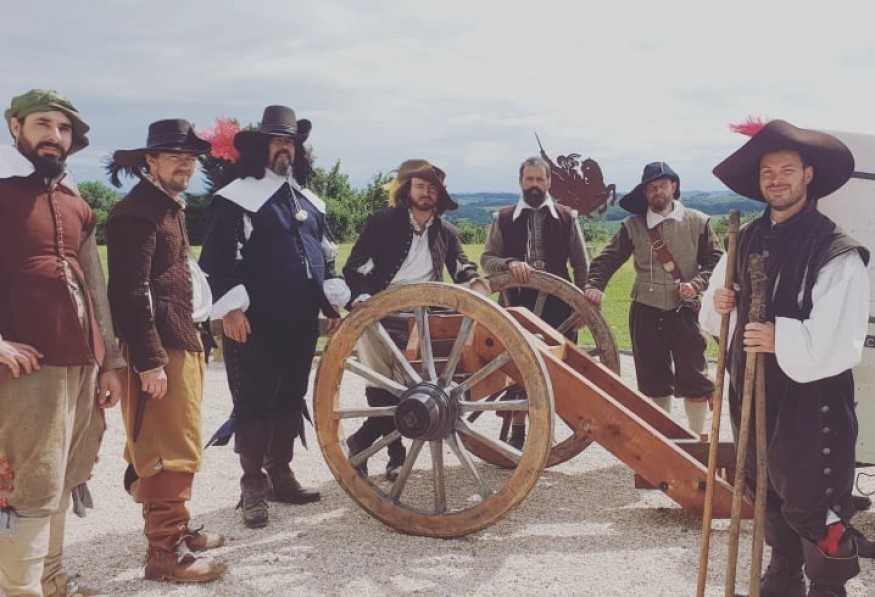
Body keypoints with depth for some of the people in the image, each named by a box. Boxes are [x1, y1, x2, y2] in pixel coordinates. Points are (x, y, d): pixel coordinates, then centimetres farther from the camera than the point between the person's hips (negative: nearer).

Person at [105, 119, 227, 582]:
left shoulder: (170, 206, 19)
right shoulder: (137, 212, -13)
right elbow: (131, 294, -20)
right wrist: (149, 361, -23)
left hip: (183, 340, 10)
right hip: (160, 348, -10)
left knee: (177, 444, 18)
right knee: (169, 449, -5)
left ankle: (176, 527, 30)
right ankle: (164, 549, 4)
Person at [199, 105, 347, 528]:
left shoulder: (310, 201, 17)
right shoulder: (237, 197, -4)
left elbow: (327, 255, 20)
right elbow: (216, 258, -11)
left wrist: (335, 305, 15)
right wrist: (230, 307, -17)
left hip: (302, 322, 7)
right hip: (256, 322, -6)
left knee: (291, 401, 13)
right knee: (255, 403, -1)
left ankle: (280, 475, 25)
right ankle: (253, 487, 9)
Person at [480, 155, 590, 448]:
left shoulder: (566, 217, 5)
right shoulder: (504, 218, 5)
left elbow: (581, 266, 7)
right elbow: (487, 258, 0)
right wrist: (510, 264, -20)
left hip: (557, 305, 0)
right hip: (519, 303, 0)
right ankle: (517, 432, 17)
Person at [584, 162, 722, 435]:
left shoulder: (697, 222, 2)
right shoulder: (632, 226, 3)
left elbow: (715, 259, 4)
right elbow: (607, 259, 4)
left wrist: (697, 284, -13)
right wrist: (595, 285, -13)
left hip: (684, 311, -1)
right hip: (646, 313, 2)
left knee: (694, 379, 1)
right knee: (654, 380, 11)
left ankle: (698, 439, 16)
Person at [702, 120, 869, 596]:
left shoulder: (837, 254, -17)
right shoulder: (747, 241, 6)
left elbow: (839, 344, -23)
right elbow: (719, 317, 17)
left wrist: (782, 339, -30)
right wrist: (718, 303, -4)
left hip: (812, 405, -7)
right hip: (754, 396, 7)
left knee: (814, 512, 1)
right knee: (770, 498, 23)